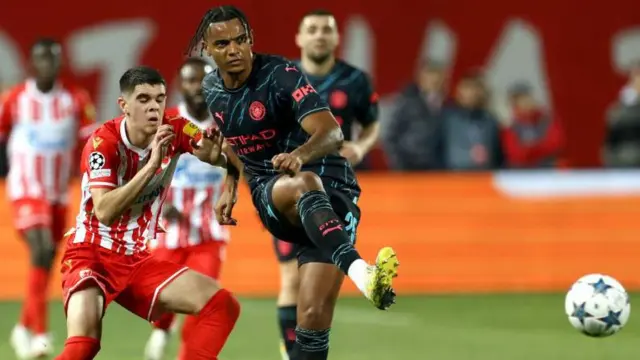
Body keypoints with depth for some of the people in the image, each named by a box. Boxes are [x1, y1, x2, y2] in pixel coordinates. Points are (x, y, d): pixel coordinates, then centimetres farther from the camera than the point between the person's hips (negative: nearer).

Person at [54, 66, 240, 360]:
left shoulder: (174, 131, -4)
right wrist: (151, 164, -34)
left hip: (138, 261, 6)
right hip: (92, 256, -5)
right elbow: (104, 211, -28)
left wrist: (214, 155, -35)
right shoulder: (103, 143, -17)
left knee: (223, 305, -9)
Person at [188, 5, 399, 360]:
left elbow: (331, 132, -28)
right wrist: (230, 188, 18)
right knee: (304, 184, -39)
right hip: (270, 195, 2)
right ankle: (359, 271, -65)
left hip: (330, 191, -2)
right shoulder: (211, 92, 6)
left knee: (315, 312, -21)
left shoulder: (280, 75, -13)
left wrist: (300, 155, -47)